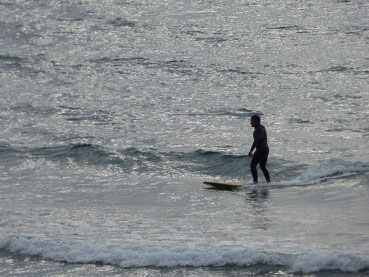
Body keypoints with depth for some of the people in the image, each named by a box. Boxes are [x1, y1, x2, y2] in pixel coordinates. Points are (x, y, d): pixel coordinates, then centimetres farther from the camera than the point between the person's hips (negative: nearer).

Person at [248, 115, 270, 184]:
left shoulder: (258, 129, -16)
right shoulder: (262, 128, 15)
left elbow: (257, 139, -28)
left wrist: (251, 150, -34)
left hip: (260, 149, -10)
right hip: (266, 149, 10)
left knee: (253, 165, -6)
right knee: (263, 166, 18)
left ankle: (255, 181, -14)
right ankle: (268, 181, 12)